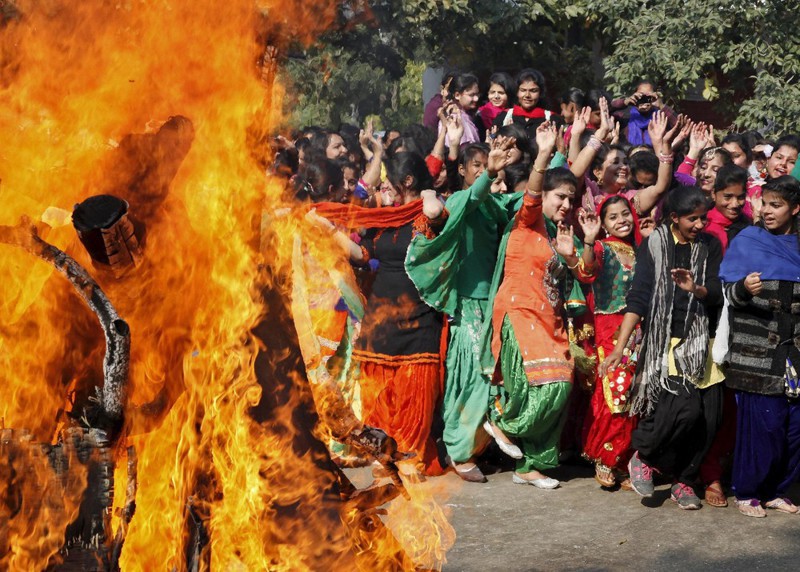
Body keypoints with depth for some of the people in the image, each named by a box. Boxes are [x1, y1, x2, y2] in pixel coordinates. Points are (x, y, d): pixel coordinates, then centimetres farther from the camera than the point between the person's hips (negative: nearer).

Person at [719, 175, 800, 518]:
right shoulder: (747, 242, 2)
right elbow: (728, 291, -5)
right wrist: (744, 288, -26)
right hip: (757, 354, -4)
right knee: (760, 424, -6)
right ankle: (747, 492, 10)